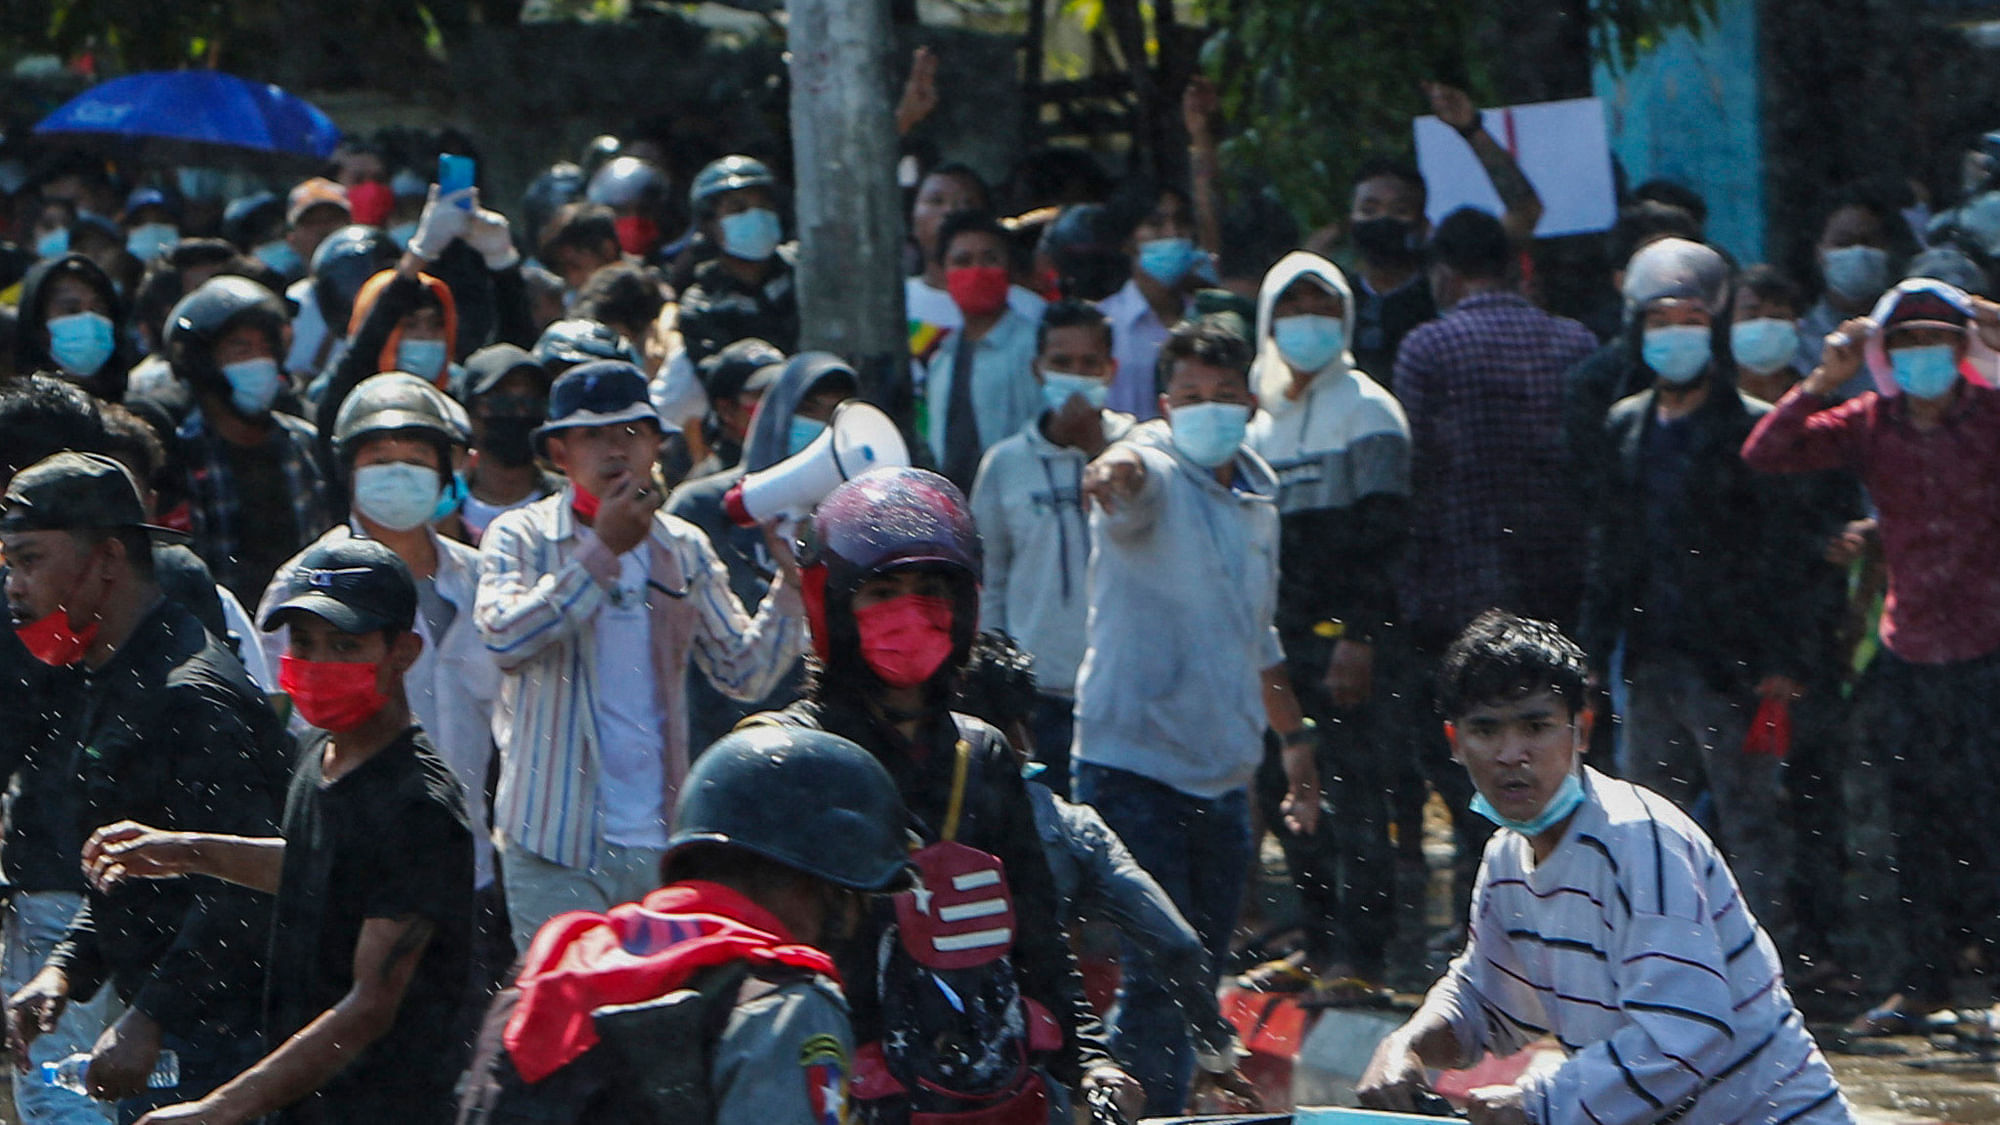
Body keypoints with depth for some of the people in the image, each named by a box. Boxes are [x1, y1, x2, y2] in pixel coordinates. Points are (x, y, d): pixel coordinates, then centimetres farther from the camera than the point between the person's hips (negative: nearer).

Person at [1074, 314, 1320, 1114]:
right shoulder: (1154, 474, -9)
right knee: (1157, 980, -12)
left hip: (1223, 779, 7)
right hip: (1134, 769, -7)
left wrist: (1294, 733, 26)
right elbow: (1129, 479, -37)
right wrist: (1113, 472, -59)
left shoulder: (1258, 498, 12)